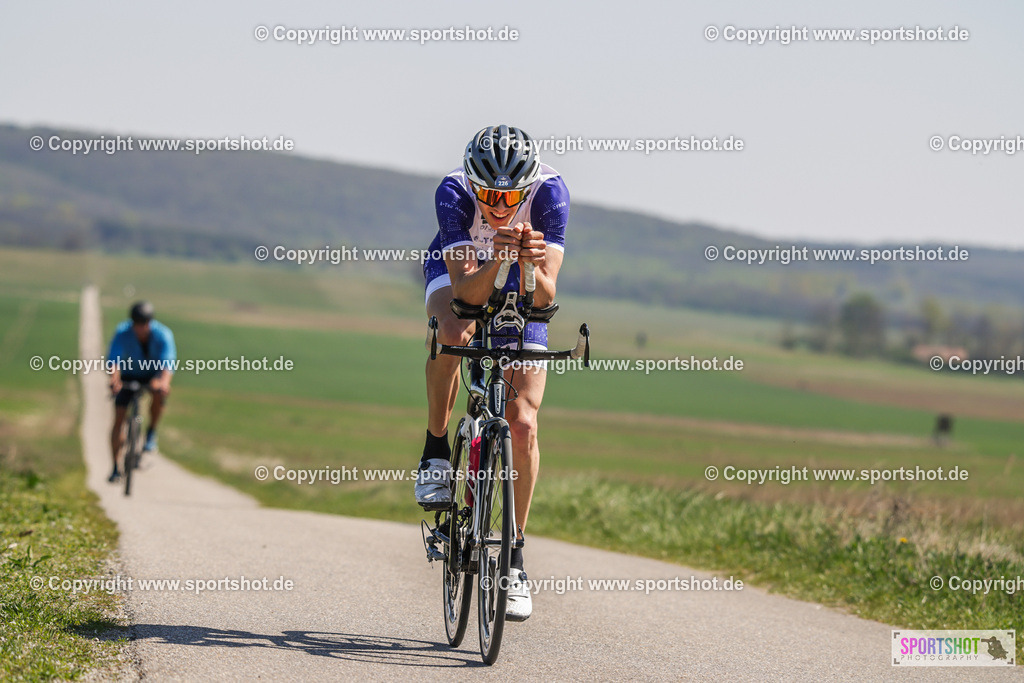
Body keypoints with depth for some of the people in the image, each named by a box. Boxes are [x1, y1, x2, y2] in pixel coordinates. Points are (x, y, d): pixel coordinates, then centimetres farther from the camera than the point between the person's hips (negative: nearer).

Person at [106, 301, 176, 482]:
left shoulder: (163, 334, -26)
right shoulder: (123, 333, -25)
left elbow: (168, 363, -38)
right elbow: (113, 359, -37)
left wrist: (164, 381, -59)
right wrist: (114, 379, -57)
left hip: (153, 376, -1)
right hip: (129, 376, 1)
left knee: (159, 393, -35)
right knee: (119, 418, -10)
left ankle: (152, 432, -10)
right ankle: (115, 467, 0)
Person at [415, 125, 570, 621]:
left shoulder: (549, 191, -34)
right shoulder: (453, 193, -34)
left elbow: (544, 296, -37)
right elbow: (466, 293, -39)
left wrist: (532, 266, -58)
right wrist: (496, 258, -57)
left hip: (522, 287, 1)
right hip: (460, 269, 0)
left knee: (522, 425, -11)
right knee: (452, 332, -38)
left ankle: (514, 555, 3)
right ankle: (436, 450, -15)